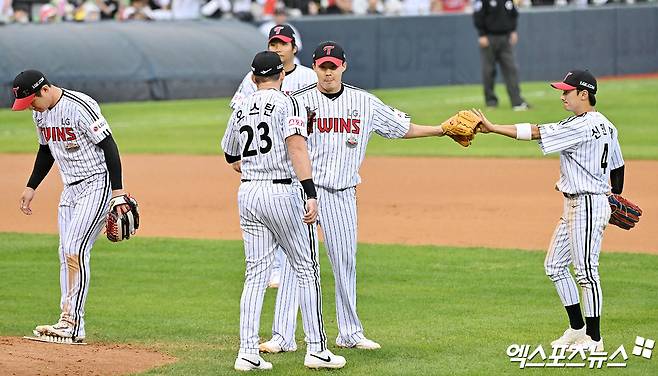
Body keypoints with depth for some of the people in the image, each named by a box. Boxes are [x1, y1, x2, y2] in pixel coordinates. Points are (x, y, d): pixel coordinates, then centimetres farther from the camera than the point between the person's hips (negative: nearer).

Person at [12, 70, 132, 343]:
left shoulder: (80, 107, -21)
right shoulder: (40, 112, 6)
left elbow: (109, 145, -19)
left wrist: (118, 191, -22)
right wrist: (31, 187, 20)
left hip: (97, 185, -9)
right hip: (70, 188, 9)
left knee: (75, 248, -17)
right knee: (66, 254, 5)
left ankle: (72, 323, -18)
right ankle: (69, 324, 7)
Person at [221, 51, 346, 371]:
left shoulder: (240, 110, 13)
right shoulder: (287, 104, -6)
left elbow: (231, 156, 23)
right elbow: (297, 147, -20)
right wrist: (310, 194, -28)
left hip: (247, 193, 6)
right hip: (283, 191, -6)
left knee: (256, 274, 7)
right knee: (306, 270, 3)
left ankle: (248, 353, 1)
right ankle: (316, 350, 4)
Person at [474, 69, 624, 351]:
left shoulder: (582, 126, -18)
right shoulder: (606, 126, 12)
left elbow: (536, 132, -22)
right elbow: (617, 166, 20)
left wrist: (493, 128, -20)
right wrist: (616, 196, 34)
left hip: (588, 206, -11)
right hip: (574, 206, 11)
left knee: (586, 270, -5)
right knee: (555, 265, 14)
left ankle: (594, 339, 2)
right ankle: (577, 328, 19)